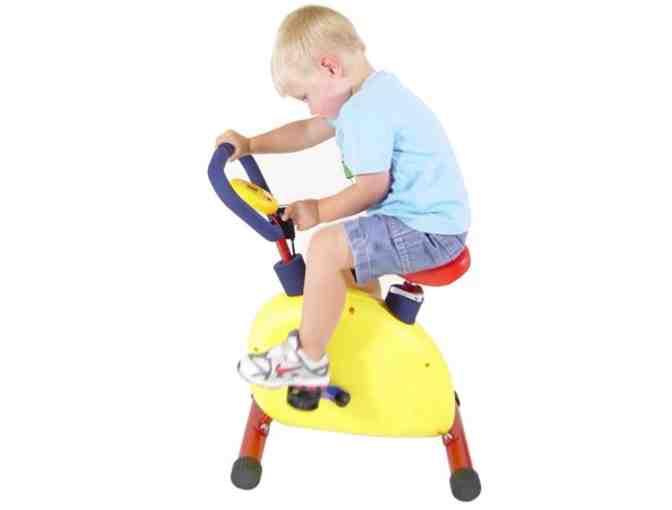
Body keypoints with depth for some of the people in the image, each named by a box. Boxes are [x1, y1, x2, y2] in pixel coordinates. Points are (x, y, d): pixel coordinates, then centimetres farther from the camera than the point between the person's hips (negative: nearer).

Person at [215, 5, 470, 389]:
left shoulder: (366, 112, -20)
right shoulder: (374, 92, 13)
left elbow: (373, 187, -20)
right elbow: (309, 131, 22)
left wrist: (320, 211, -7)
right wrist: (251, 145, 20)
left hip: (426, 230, -11)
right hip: (431, 216, 11)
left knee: (327, 247, -22)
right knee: (349, 251, 29)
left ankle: (307, 360, -8)